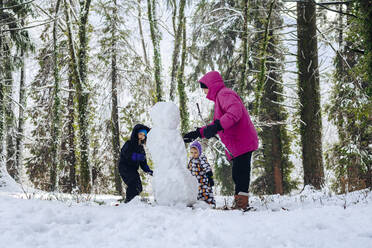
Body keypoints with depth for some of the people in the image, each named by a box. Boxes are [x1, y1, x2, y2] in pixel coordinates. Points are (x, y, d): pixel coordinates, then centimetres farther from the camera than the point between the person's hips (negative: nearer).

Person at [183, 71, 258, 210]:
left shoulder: (225, 94, -8)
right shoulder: (219, 97, 26)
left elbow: (235, 111, -28)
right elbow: (216, 124, 30)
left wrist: (217, 126, -35)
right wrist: (198, 133, 22)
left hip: (242, 143, -11)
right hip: (236, 146, 11)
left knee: (240, 174, -13)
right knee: (237, 174, 13)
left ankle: (241, 203, -13)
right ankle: (240, 203, 19)